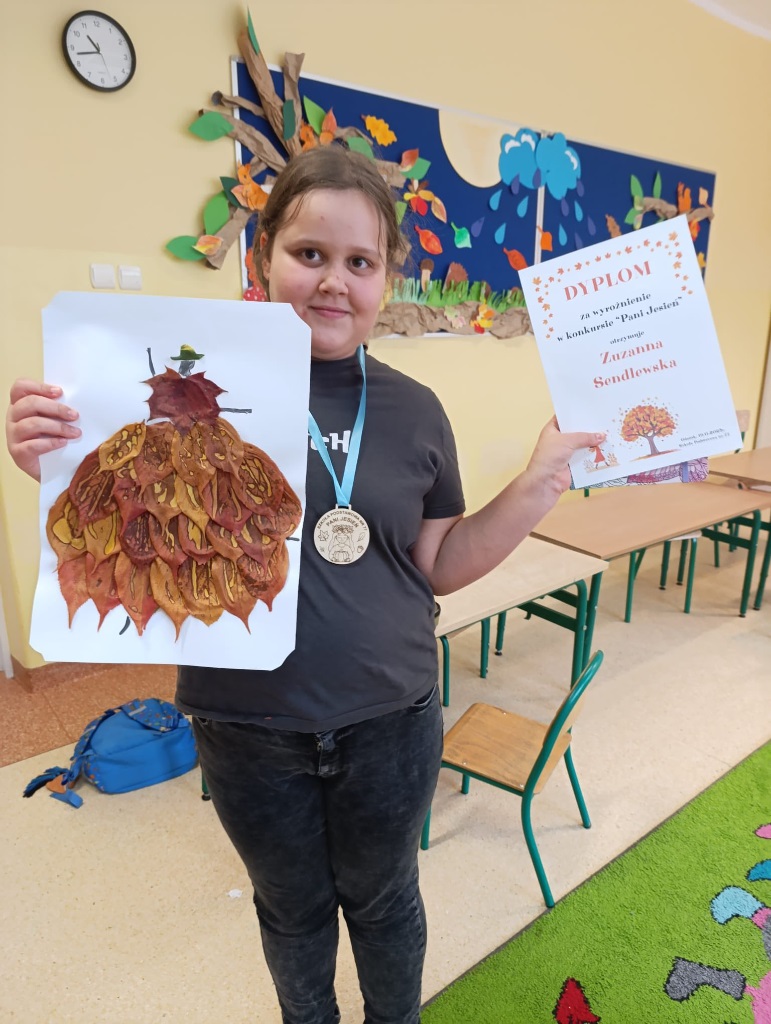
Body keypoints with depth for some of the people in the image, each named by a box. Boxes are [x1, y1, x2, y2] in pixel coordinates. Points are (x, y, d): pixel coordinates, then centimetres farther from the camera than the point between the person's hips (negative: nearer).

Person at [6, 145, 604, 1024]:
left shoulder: (413, 410, -3)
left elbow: (439, 565, 2)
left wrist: (540, 483, -9)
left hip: (390, 719, 1)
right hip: (249, 726, 0)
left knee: (383, 899, 26)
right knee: (293, 909, 26)